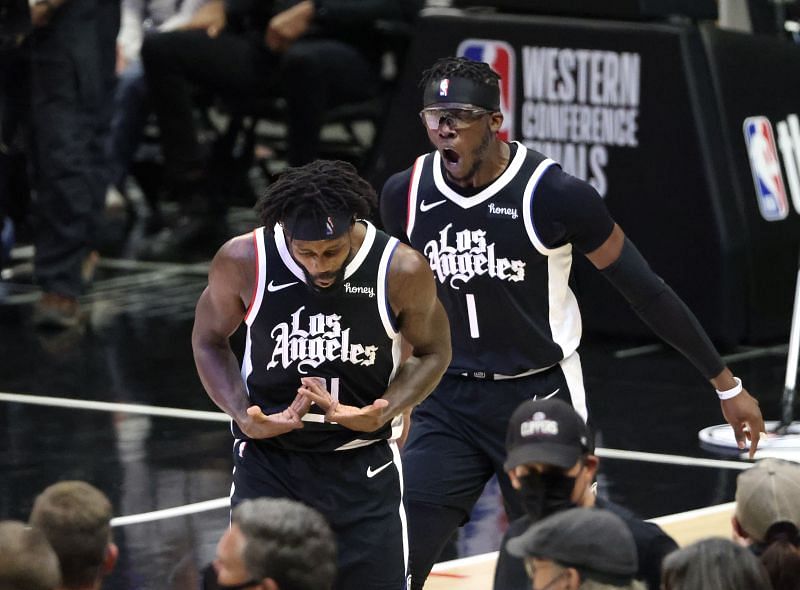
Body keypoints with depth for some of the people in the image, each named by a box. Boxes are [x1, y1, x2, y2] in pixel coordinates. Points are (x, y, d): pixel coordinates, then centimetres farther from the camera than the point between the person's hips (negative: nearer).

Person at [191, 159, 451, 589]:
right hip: (268, 463, 0)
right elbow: (209, 341, 3)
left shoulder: (400, 270, -17)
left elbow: (433, 352, 2)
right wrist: (243, 417, -14)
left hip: (364, 466, 0)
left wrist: (384, 413, -17)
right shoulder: (243, 261, -16)